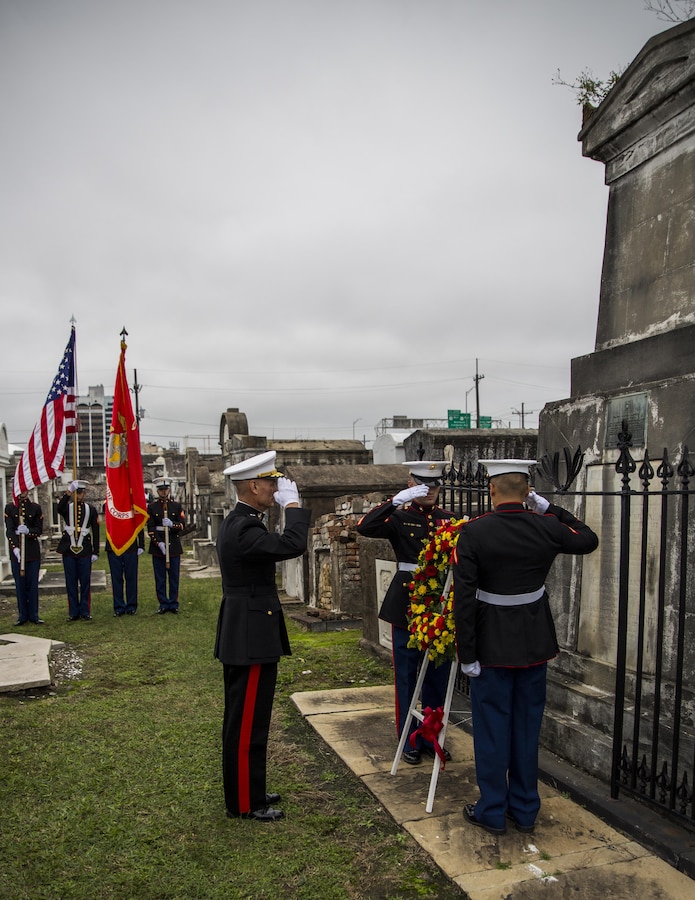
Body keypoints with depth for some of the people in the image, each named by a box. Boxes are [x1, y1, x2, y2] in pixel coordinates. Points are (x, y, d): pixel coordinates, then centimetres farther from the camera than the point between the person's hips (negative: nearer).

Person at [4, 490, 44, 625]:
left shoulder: (35, 507, 4)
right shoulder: (9, 507, 2)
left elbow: (39, 530, 2)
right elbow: (9, 530, -5)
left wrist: (28, 531, -20)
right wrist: (15, 548, -18)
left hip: (33, 551, 0)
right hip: (16, 550, 0)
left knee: (33, 584, 4)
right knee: (20, 584, 5)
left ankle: (33, 615, 11)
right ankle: (22, 616, 13)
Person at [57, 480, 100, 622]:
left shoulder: (91, 510, 6)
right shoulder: (67, 507, 4)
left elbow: (96, 532, 6)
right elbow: (59, 509, -22)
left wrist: (95, 552, 1)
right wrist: (68, 492, -35)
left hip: (85, 551, 0)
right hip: (68, 550, 0)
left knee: (85, 582, 4)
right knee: (71, 583, 6)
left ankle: (85, 611, 13)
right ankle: (73, 612, 13)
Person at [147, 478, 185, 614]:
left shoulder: (177, 506, 6)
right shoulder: (151, 507, 3)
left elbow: (183, 525, 0)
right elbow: (150, 528, -2)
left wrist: (172, 524, -20)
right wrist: (159, 543, -14)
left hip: (174, 547, 1)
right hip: (157, 546, 0)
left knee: (174, 577, 5)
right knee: (160, 578, 4)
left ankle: (173, 603, 14)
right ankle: (163, 604, 14)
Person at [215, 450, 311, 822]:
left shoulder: (237, 522, 11)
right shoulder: (243, 528, -23)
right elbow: (293, 545, -33)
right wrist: (292, 504, -21)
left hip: (243, 635, 11)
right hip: (251, 638, -11)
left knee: (243, 718, 20)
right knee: (248, 722, 3)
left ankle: (247, 790, 35)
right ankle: (246, 803, 17)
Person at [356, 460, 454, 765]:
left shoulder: (449, 518, 7)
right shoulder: (399, 517, -5)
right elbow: (364, 528, -23)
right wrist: (396, 500, -28)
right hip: (407, 603, -3)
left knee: (438, 675, 12)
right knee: (407, 675, 7)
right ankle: (410, 742, 22)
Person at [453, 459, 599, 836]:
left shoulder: (473, 532, -16)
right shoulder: (546, 527, -8)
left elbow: (464, 597, -17)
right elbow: (589, 540, 14)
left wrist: (467, 654, -9)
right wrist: (549, 507, 10)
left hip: (492, 644, -3)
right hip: (534, 643, 3)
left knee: (492, 726, 10)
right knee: (527, 724, 16)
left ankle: (492, 811, 23)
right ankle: (525, 810, 30)